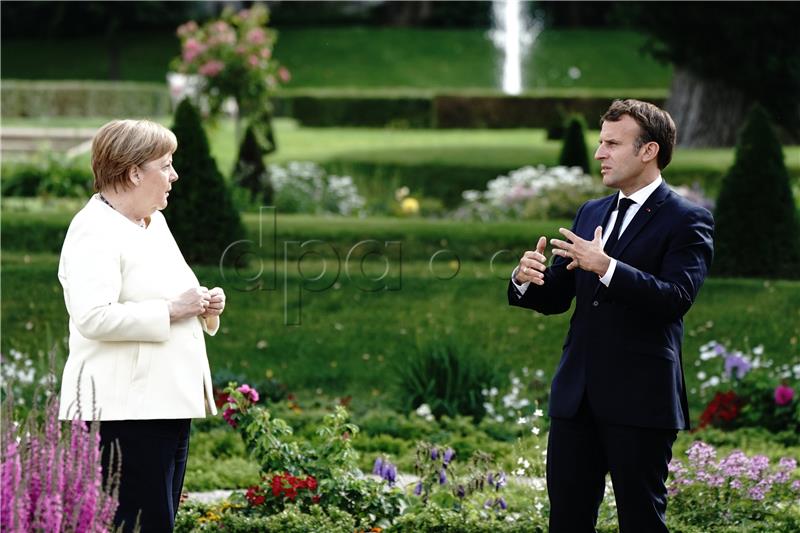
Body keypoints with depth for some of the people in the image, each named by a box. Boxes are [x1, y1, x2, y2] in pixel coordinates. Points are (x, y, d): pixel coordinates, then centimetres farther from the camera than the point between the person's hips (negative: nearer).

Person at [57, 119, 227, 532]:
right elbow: (93, 317, -26)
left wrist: (203, 305, 12)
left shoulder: (154, 222, 18)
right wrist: (170, 310, -20)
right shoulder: (95, 231, -12)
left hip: (169, 400, 10)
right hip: (127, 405, -10)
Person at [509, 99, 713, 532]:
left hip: (640, 398, -6)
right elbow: (556, 298, 15)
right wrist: (526, 280, -8)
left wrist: (607, 268, -29)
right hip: (577, 394, 7)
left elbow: (677, 298, -19)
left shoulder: (687, 221, -5)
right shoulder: (590, 214, 16)